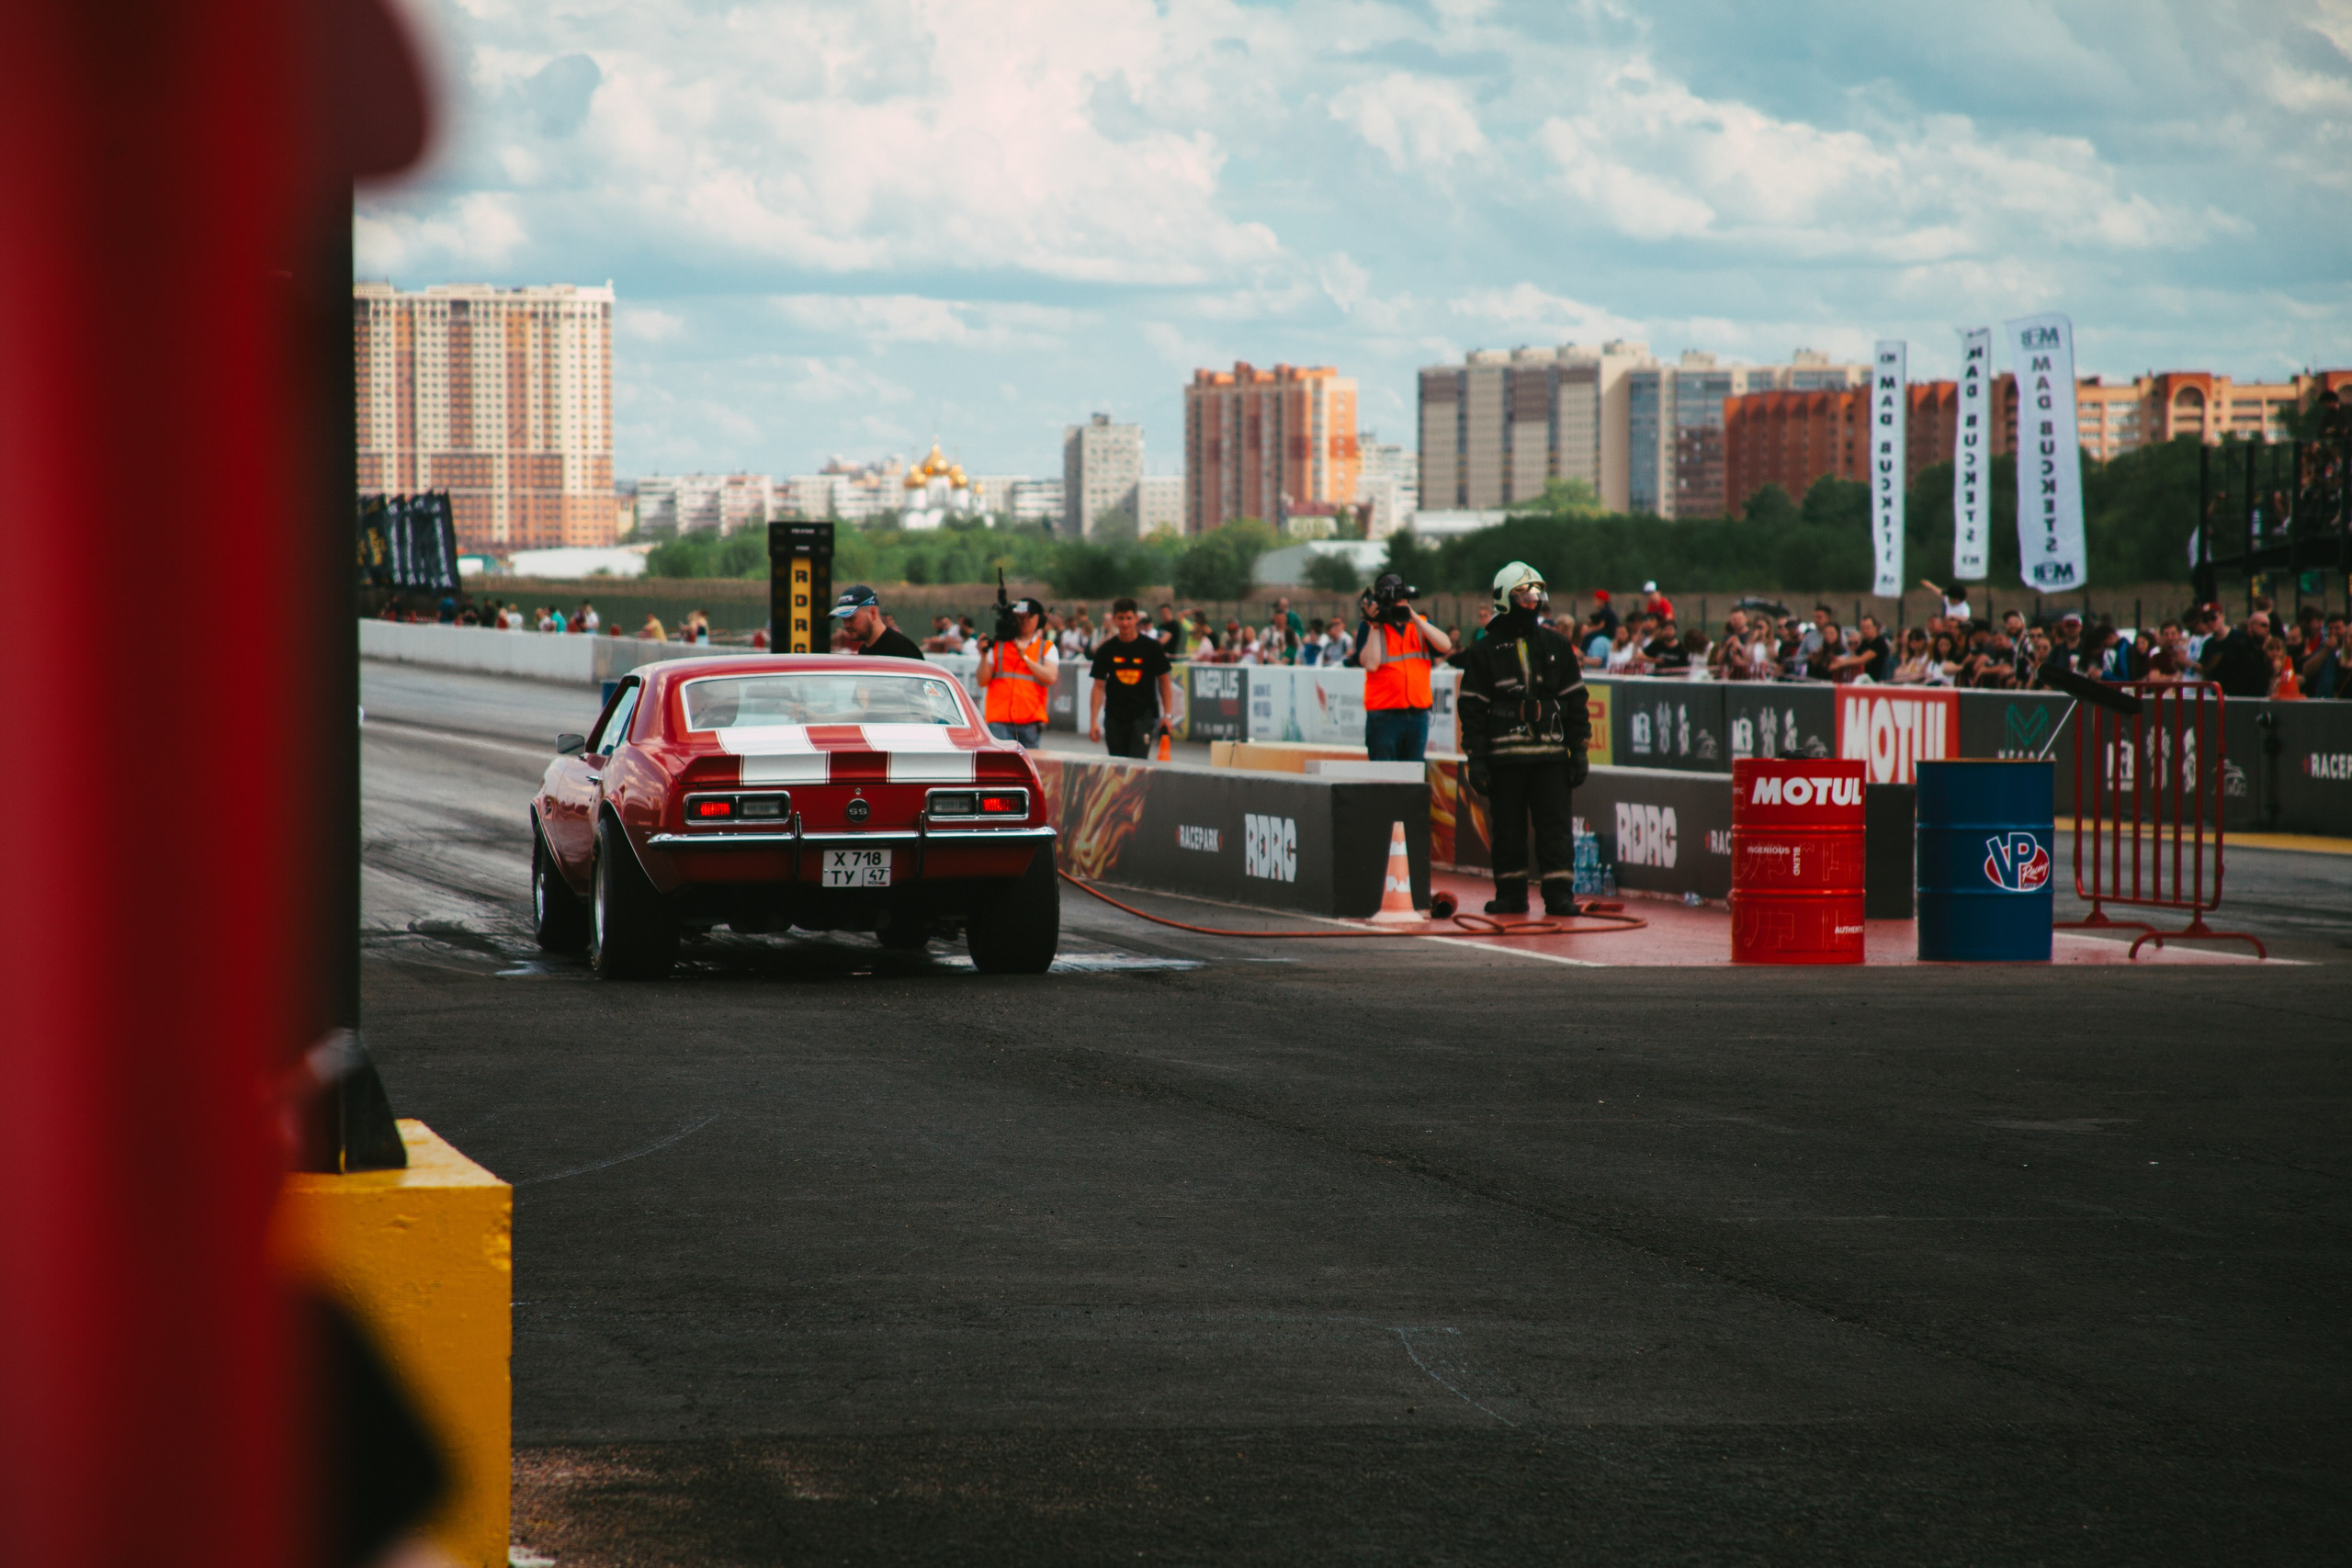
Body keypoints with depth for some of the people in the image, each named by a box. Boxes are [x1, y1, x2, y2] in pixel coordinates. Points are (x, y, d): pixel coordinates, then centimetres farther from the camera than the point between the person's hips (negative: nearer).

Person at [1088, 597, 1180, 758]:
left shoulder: (1151, 647, -1)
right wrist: (1093, 721, -3)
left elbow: (1164, 681, 5)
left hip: (1143, 716, -3)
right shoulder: (1106, 650, 3)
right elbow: (1098, 686, 4)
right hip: (1114, 718, 3)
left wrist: (1167, 715, -3)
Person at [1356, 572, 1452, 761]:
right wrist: (1375, 626, -9)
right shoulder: (1370, 627, 2)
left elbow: (1445, 647, -5)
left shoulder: (1420, 624, 12)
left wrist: (1414, 618, -9)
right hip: (1384, 716, -3)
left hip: (1418, 715, 3)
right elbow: (1370, 664, -11)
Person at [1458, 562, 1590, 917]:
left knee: (1556, 827, -4)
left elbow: (1575, 701, 13)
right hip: (1504, 755, -1)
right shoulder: (1485, 652, 4)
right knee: (1508, 828, 4)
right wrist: (1475, 758, -3)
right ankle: (1510, 894, 12)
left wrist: (1578, 750, 7)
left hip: (1550, 754, 1)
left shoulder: (1557, 647, 10)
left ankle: (1559, 894, -2)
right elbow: (1473, 708, 3)